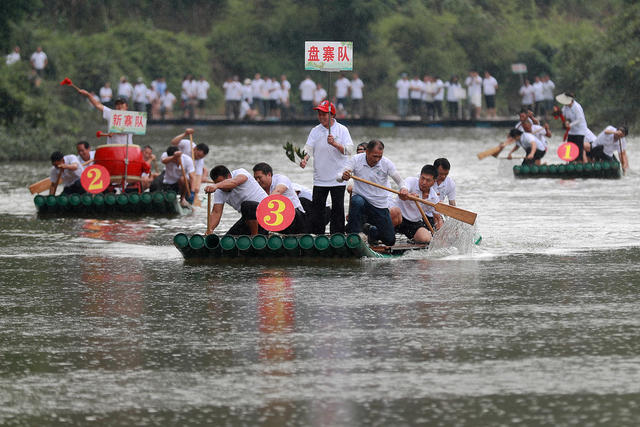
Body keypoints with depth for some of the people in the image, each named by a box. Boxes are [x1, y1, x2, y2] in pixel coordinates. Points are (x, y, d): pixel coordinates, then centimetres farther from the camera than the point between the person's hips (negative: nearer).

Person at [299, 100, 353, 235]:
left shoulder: (342, 130, -1)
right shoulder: (315, 131, 7)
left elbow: (349, 150, -10)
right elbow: (309, 148, -3)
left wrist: (335, 144, -25)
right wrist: (305, 159, -23)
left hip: (338, 178, -2)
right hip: (320, 178, 2)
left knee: (338, 208, 0)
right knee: (317, 208, 1)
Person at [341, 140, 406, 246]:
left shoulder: (386, 163, -9)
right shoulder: (356, 160, -13)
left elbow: (398, 179, -19)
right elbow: (338, 177, -22)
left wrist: (403, 188, -43)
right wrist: (343, 176, -47)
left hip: (380, 205, 2)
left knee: (390, 241, 3)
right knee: (357, 201, -40)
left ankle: (371, 230, 35)